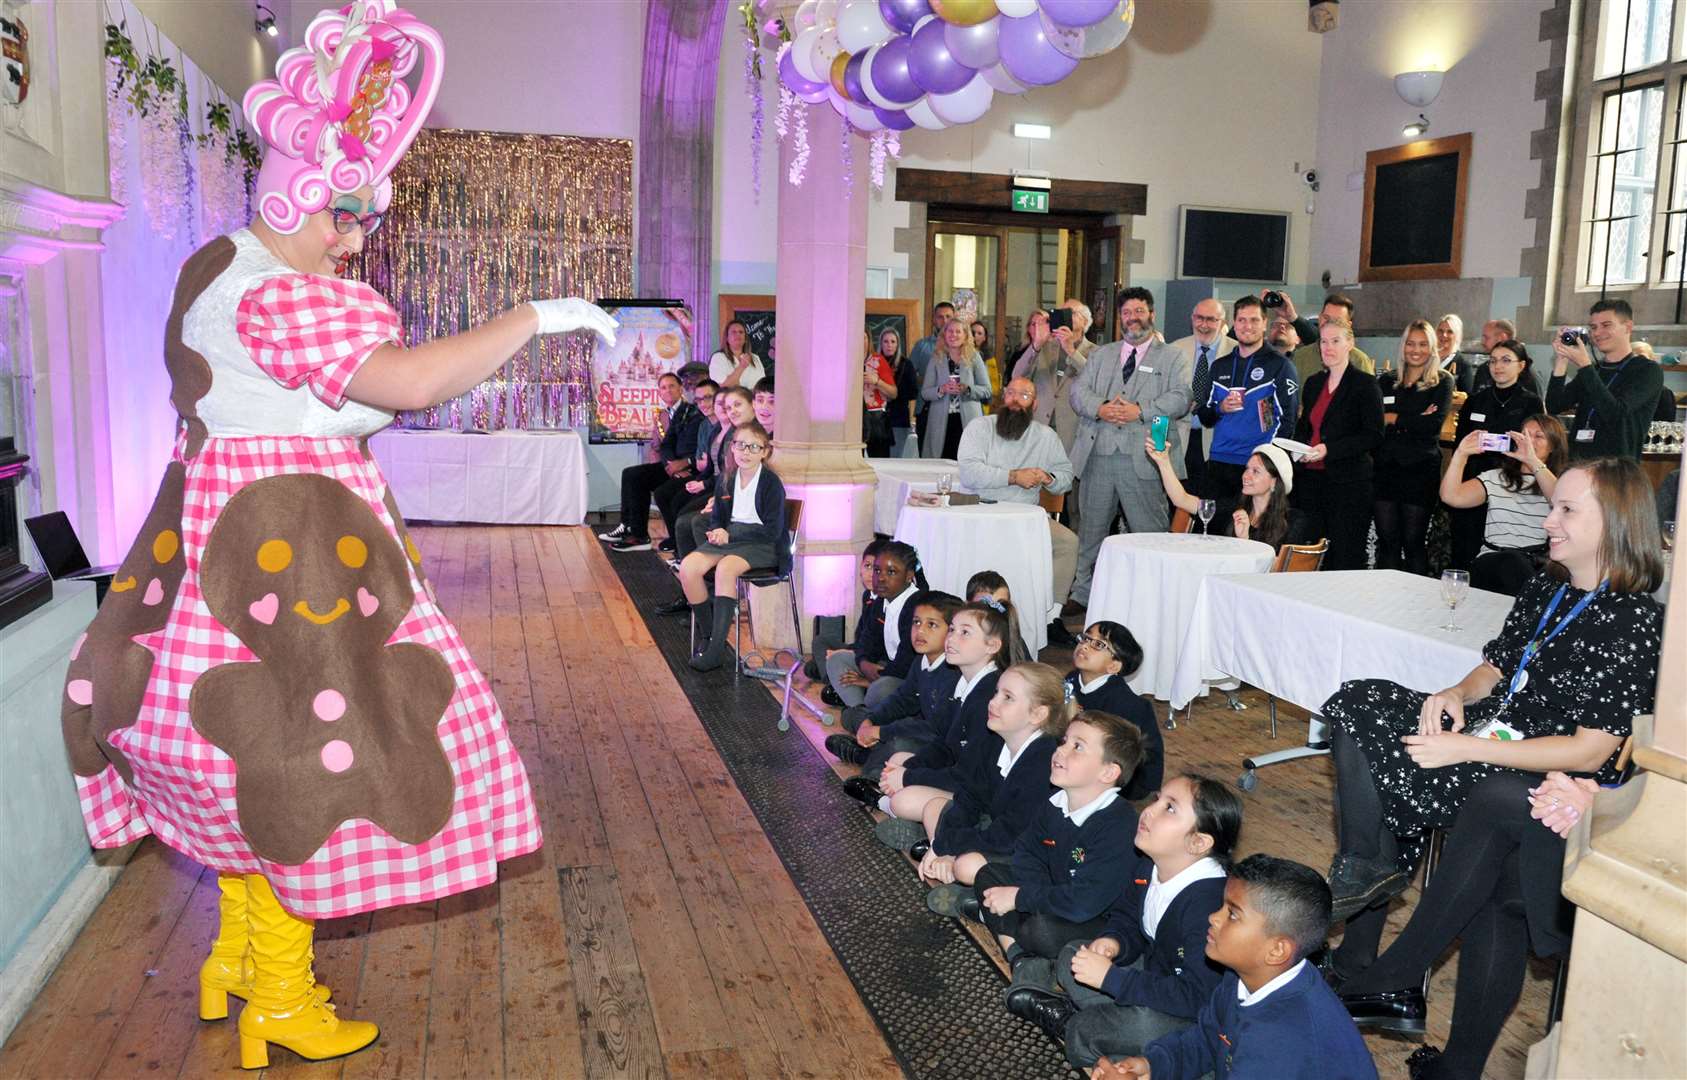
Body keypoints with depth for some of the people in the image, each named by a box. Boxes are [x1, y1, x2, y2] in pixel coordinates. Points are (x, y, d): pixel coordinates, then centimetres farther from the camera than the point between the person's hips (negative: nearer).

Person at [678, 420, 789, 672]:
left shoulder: (771, 482, -9)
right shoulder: (726, 479, 9)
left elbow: (772, 531, -14)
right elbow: (717, 517, 19)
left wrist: (730, 536, -17)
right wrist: (717, 533, -6)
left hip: (762, 545, -6)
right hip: (730, 538, 6)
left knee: (725, 568, -36)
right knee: (688, 567, -21)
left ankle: (716, 647, -31)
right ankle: (706, 634, -5)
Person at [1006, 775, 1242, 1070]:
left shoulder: (1209, 903, -34)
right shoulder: (1148, 865, -8)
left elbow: (1196, 997, -35)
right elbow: (1125, 918, 11)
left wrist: (1111, 977, -30)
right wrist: (1112, 941, -14)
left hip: (1197, 1016, -8)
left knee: (1143, 1022, -35)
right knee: (1073, 956, 10)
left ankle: (1070, 1025, -7)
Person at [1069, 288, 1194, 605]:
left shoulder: (1172, 358, 9)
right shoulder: (1101, 355, 20)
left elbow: (1180, 399, -4)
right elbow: (1078, 391, 9)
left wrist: (1140, 411, -16)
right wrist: (1100, 408, -11)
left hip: (1143, 460, -3)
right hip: (1097, 456, 4)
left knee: (1151, 533, -3)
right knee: (1090, 530, 10)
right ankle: (1081, 596, 20)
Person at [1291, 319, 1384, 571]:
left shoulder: (1364, 384, -4)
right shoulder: (1314, 383, 15)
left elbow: (1374, 434, -10)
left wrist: (1329, 449, -19)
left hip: (1348, 481, -6)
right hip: (1311, 479, 6)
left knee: (1346, 559, -4)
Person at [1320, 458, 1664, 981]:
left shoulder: (1633, 619, -15)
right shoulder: (1544, 588, 9)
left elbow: (1588, 752, -19)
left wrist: (1466, 749, -23)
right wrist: (1456, 694, -6)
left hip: (1546, 781, -8)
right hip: (1490, 727, 8)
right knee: (1356, 702, -8)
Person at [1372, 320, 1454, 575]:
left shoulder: (1442, 381, 5)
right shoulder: (1386, 381, 13)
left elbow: (1435, 423, -10)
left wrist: (1394, 419, -5)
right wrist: (1414, 422, -11)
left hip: (1421, 468, -3)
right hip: (1385, 467, 3)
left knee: (1414, 542, 1)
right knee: (1386, 540, 3)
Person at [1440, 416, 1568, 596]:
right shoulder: (1495, 478, 19)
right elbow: (1451, 497, 3)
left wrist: (1533, 460, -18)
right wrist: (1461, 454, -5)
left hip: (1540, 565, -1)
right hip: (1492, 563, 1)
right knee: (1512, 561, -35)